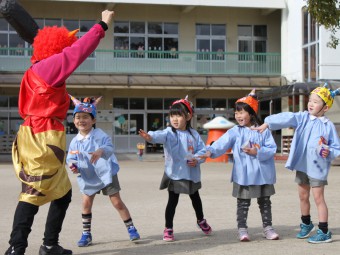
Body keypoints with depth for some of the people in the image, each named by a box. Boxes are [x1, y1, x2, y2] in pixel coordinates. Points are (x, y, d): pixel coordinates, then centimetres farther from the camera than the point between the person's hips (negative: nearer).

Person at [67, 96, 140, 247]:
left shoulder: (100, 135, -15)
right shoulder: (75, 141, -2)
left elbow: (109, 147, -31)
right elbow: (70, 158, 3)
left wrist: (101, 151, -52)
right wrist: (73, 165, -20)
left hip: (106, 173, -3)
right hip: (88, 178, 4)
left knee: (117, 202, 0)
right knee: (86, 203, 3)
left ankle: (131, 228, 13)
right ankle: (86, 234, 16)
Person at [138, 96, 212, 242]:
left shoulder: (193, 134, -1)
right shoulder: (169, 133, -11)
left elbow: (202, 150, 1)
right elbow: (160, 135, -33)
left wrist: (197, 159, -20)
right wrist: (150, 137, -56)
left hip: (192, 174, 4)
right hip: (174, 174, -3)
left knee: (195, 198, 23)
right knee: (172, 201, -2)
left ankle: (201, 220, 46)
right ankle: (168, 229, 11)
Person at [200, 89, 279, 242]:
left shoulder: (263, 131, -1)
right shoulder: (235, 132, -4)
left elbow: (272, 148, -6)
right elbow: (222, 143, -18)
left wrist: (257, 152, -20)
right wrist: (210, 151, -35)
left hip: (263, 174, 1)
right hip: (244, 175, -1)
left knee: (265, 202, 12)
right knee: (243, 203, 5)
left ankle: (267, 227, 23)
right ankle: (242, 229, 13)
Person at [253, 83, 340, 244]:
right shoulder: (302, 118, 1)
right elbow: (287, 118, -14)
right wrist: (267, 123, -26)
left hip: (317, 167, -4)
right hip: (301, 165, 5)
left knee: (318, 198, -2)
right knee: (303, 196, 17)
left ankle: (324, 232, 5)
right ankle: (306, 224, 38)